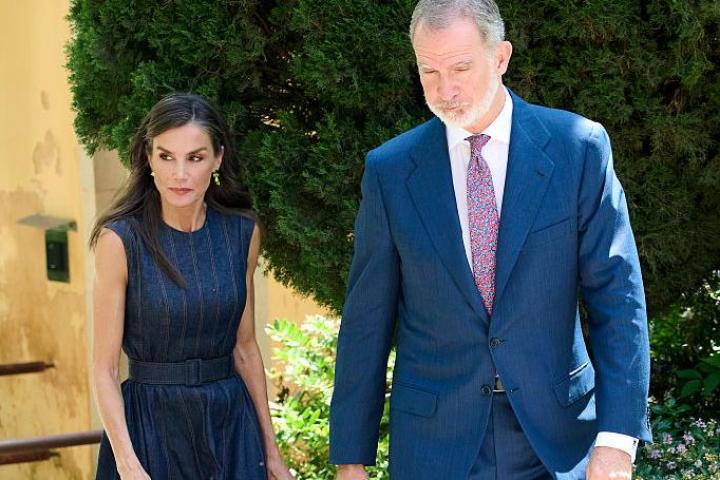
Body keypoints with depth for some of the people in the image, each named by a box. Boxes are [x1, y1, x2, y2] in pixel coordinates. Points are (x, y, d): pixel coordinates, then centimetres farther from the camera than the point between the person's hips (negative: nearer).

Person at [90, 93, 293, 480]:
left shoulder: (242, 233, -1)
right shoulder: (120, 240, -12)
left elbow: (245, 347, 8)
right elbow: (104, 368, -11)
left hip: (231, 422, 3)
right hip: (152, 424, -3)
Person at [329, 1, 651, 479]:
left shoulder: (579, 147, -4)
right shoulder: (390, 169, -1)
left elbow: (617, 293, -6)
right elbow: (367, 318, 2)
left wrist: (617, 438, -13)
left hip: (555, 439, 0)